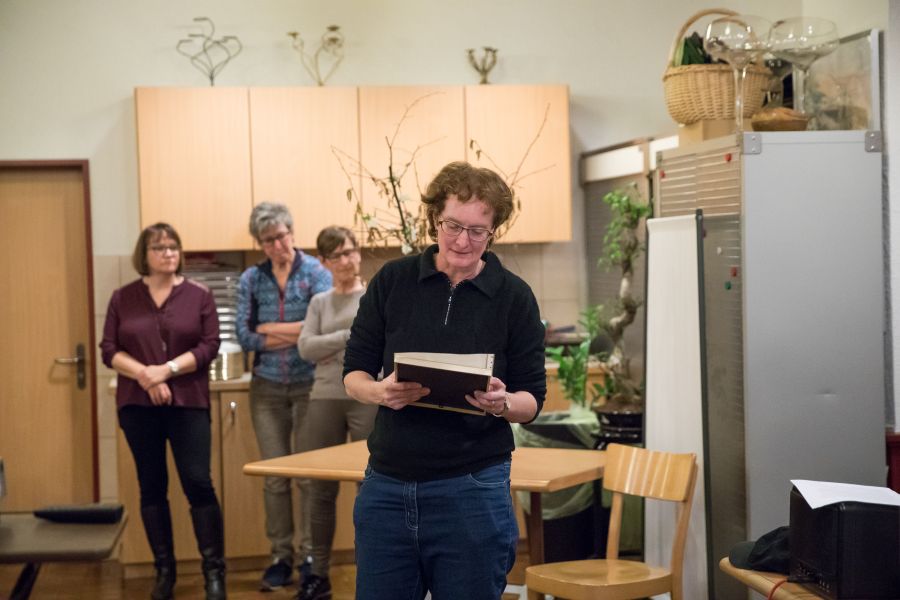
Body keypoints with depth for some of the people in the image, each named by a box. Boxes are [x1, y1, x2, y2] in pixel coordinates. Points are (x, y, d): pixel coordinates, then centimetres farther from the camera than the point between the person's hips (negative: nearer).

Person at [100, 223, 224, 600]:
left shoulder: (199, 295, 3)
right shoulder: (122, 298, 6)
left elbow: (209, 345, -4)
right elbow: (109, 350, 2)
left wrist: (167, 370, -15)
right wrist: (144, 375, -14)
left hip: (188, 403, -2)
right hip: (137, 405, 2)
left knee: (198, 482, -6)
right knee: (152, 486, 7)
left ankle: (214, 569, 2)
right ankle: (164, 569, 16)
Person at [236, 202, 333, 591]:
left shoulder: (316, 273, -3)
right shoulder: (251, 279, 5)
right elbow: (243, 336, -5)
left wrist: (268, 329, -9)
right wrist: (296, 333, -13)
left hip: (310, 384, -3)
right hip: (267, 387, 3)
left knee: (309, 474, 0)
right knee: (274, 477, 6)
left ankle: (310, 556, 9)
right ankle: (281, 557, 14)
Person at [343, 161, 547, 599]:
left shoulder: (513, 297, -1)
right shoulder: (392, 281, 2)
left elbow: (533, 398, 1)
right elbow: (353, 371, 5)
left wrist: (503, 403, -22)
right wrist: (380, 392, -18)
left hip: (472, 488, -2)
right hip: (387, 484, 2)